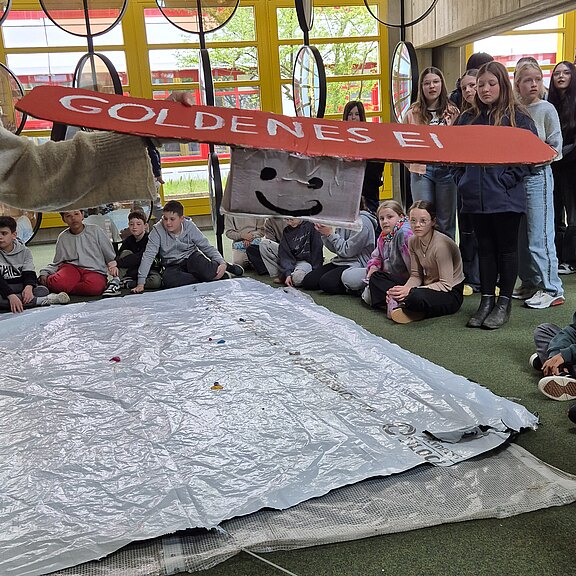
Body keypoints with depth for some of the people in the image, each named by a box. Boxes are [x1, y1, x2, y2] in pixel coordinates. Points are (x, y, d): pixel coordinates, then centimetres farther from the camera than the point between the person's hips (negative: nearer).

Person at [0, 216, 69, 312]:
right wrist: (11, 296, -36)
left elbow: (29, 273, -6)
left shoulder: (24, 251, 4)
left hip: (22, 288, 3)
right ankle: (42, 300, -36)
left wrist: (29, 287, -31)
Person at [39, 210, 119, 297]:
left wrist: (113, 265, -8)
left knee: (94, 287, -38)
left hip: (94, 271, -1)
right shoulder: (63, 238, 15)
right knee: (57, 283, -35)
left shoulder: (95, 230, 8)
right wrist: (44, 273, 0)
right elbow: (57, 263, 17)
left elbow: (110, 255, 11)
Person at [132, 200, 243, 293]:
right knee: (168, 280, -36)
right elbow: (148, 255, -17)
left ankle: (224, 267, 0)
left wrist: (221, 262, -21)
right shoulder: (158, 230, -14)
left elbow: (207, 247, -5)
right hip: (173, 266, 1)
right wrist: (141, 282, -24)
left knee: (207, 273, -36)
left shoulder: (189, 227, -11)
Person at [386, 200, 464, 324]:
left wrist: (409, 291, -27)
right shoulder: (413, 241, -1)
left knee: (417, 296, -40)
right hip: (428, 286, 7)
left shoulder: (441, 244, -23)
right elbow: (416, 275, 1)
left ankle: (399, 303, -12)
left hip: (451, 294, -7)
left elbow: (446, 285, -23)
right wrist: (404, 289, -21)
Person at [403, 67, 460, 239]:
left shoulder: (452, 112, 6)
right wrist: (411, 164, 2)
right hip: (421, 170, 0)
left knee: (446, 220, 6)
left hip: (446, 168, 0)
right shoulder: (413, 113, 6)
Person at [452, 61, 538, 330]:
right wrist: (461, 180, 2)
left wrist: (507, 181, -16)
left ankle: (504, 303, 14)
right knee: (485, 248, 11)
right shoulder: (467, 118, 11)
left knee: (507, 248, 5)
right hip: (476, 196, 4)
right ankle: (486, 300, 19)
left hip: (506, 197, -4)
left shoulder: (518, 117, -1)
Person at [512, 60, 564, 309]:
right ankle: (529, 282, 23)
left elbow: (555, 148, -4)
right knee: (519, 234, 10)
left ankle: (551, 289, 2)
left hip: (538, 175, -5)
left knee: (540, 236, -6)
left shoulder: (546, 109, -2)